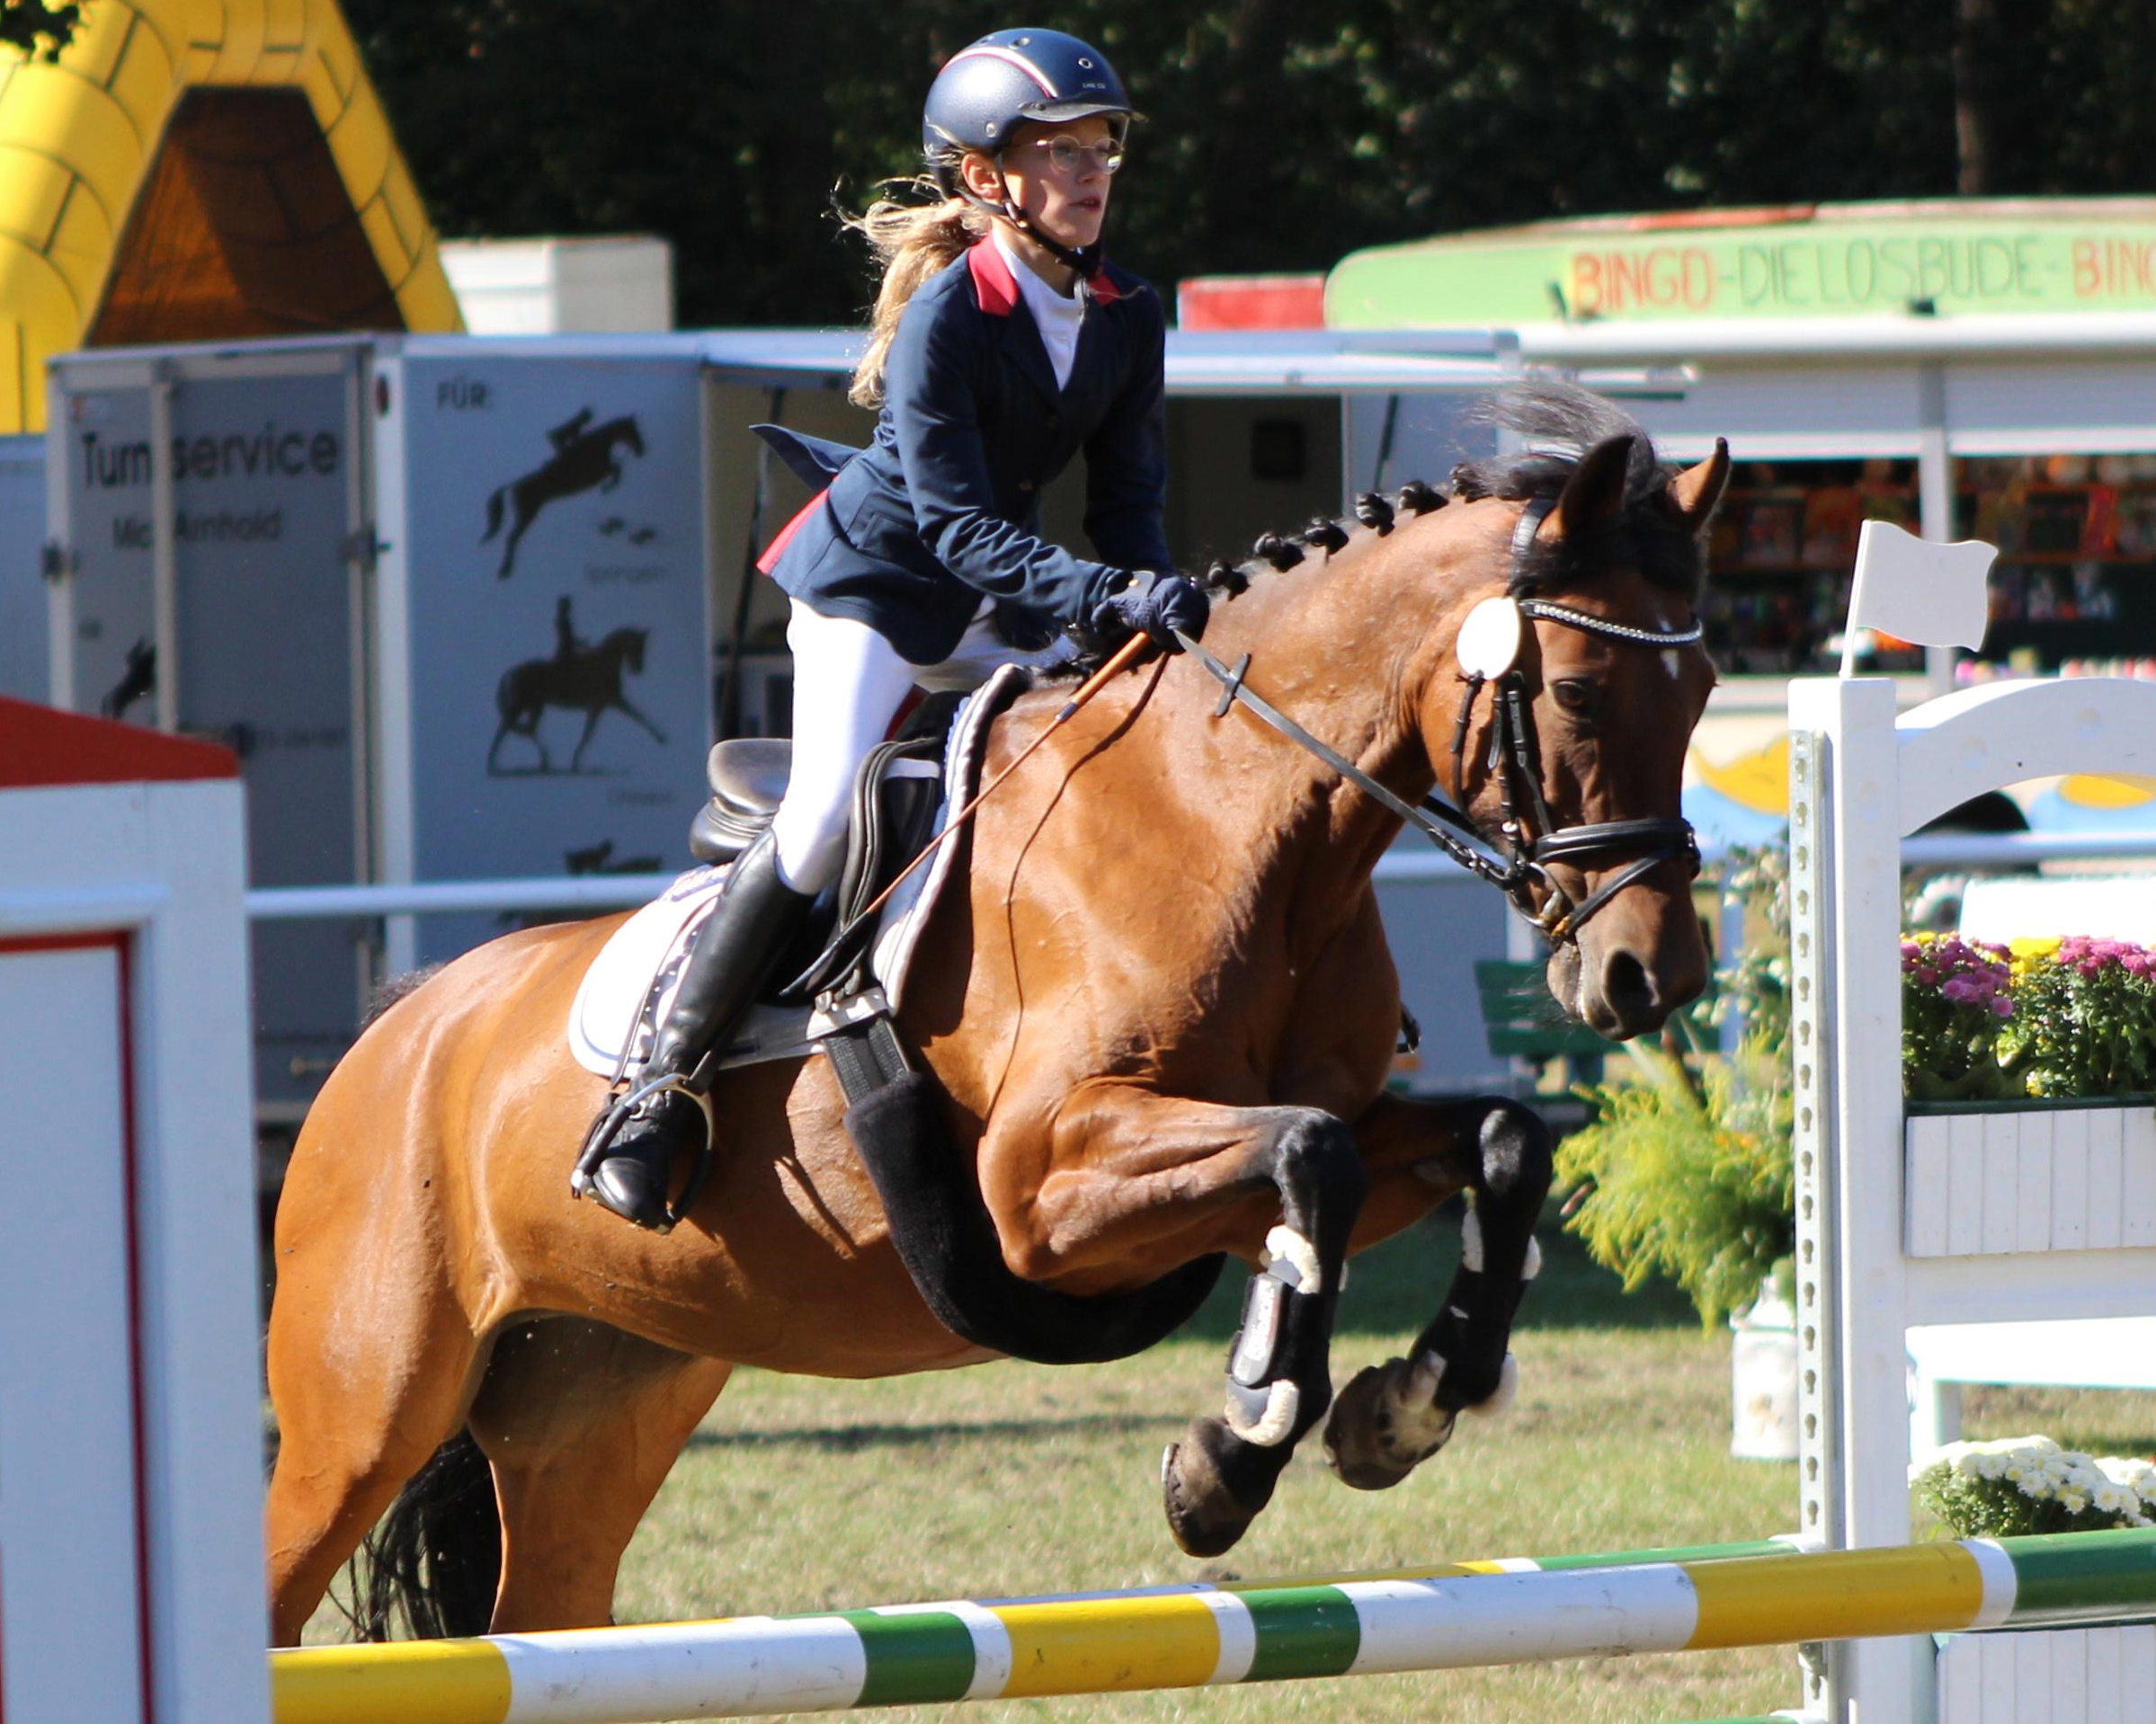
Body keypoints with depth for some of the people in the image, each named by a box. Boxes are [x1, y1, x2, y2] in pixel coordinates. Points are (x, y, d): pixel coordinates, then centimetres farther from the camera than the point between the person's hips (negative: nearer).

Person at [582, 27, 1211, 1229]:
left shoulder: (1129, 319, -2)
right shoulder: (946, 317, -22)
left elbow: (1129, 492, -2)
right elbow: (956, 520, -27)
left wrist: (1155, 597, -23)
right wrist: (1099, 598, -39)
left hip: (995, 607, 7)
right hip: (873, 579, -7)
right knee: (828, 815, -22)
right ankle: (663, 1090, -16)